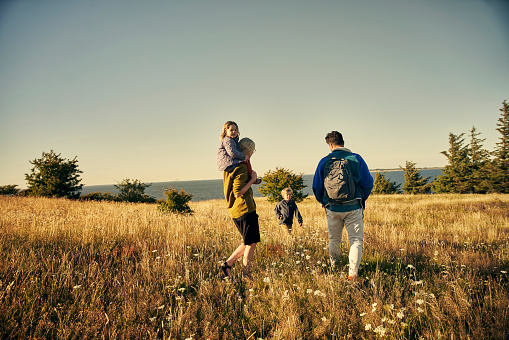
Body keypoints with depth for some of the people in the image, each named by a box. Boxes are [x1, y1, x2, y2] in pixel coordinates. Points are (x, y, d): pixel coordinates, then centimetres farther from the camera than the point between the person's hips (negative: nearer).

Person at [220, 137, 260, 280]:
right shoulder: (242, 167, -17)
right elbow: (238, 193, -23)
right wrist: (252, 179, -14)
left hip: (235, 210, 9)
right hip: (245, 210, -9)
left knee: (248, 242, 19)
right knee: (251, 243, 1)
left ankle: (227, 264, 18)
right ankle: (246, 276, 9)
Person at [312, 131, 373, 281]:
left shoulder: (324, 161, -1)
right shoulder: (356, 159, -3)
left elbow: (316, 187, 5)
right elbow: (368, 183, 1)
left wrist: (323, 202, 23)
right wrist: (362, 200, 19)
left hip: (332, 208, 2)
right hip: (353, 208, -1)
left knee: (334, 240, 19)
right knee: (356, 240, 5)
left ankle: (334, 267, 35)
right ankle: (352, 274, -4)